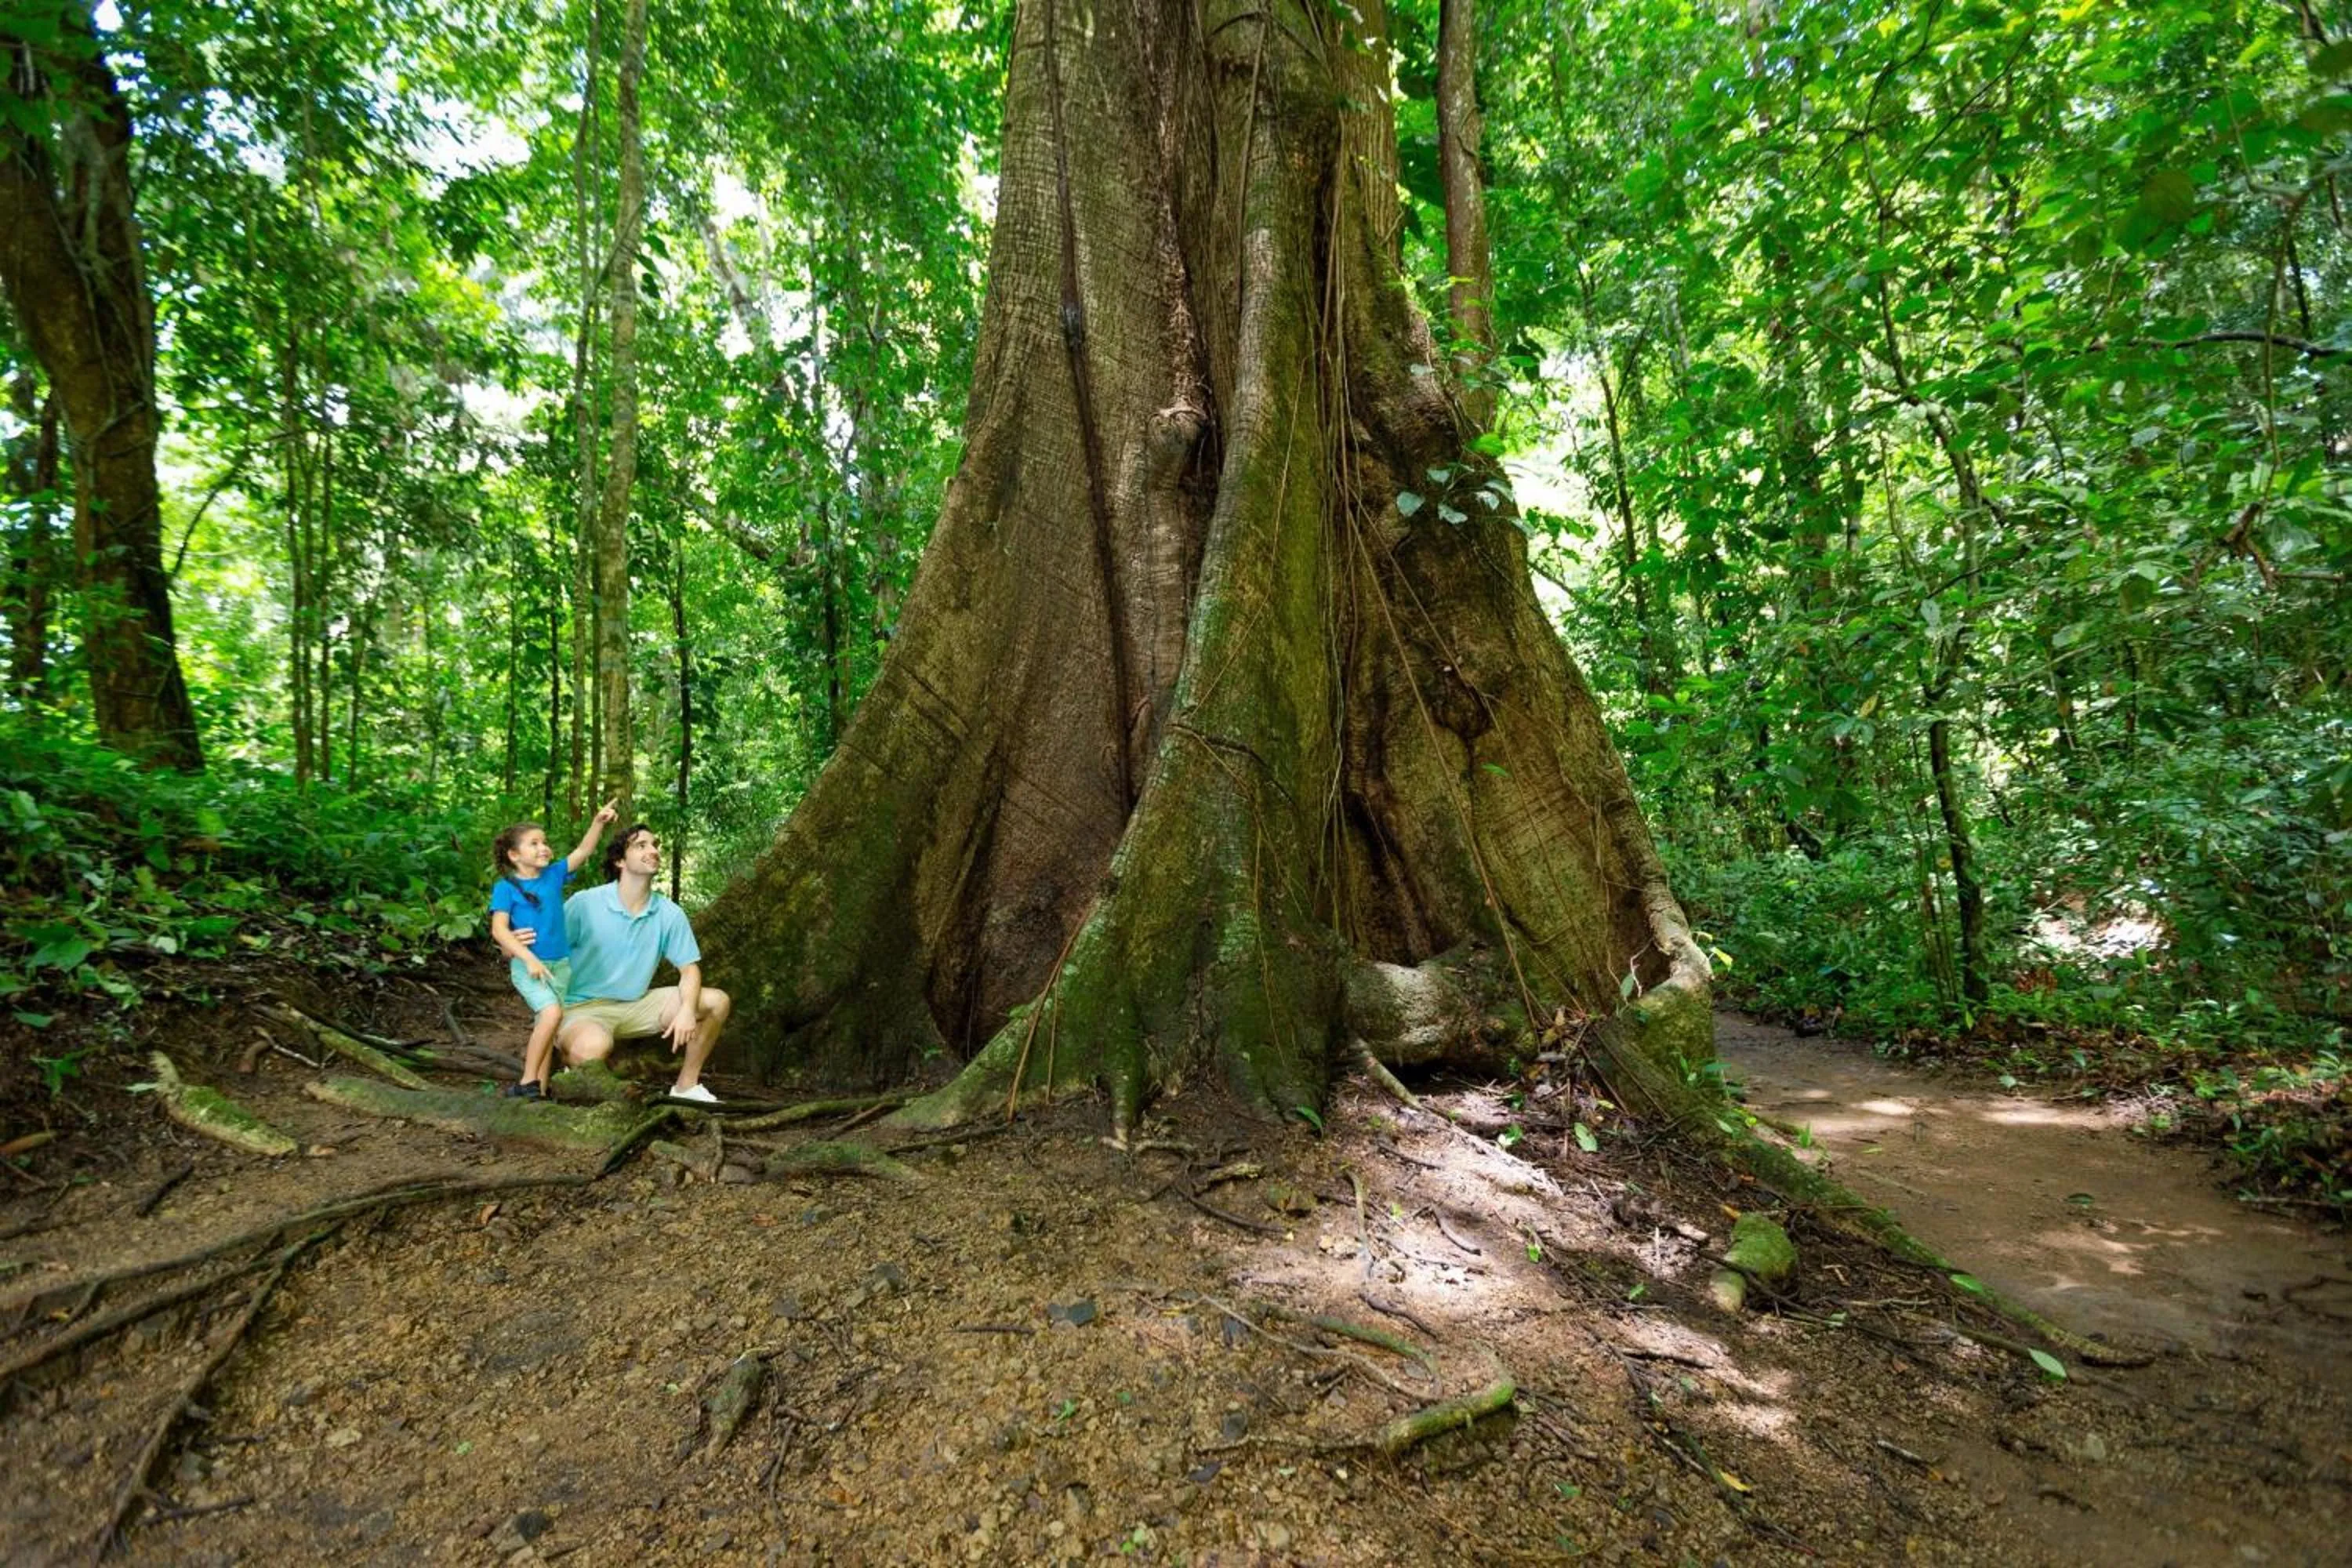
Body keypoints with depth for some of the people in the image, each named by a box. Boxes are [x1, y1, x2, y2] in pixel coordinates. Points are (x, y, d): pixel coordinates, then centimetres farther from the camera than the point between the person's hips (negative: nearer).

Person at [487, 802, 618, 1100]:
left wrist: (599, 822, -14)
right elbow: (499, 930, -14)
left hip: (561, 964, 5)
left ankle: (540, 1089, 19)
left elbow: (584, 850, 2)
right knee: (551, 1012, -25)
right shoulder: (506, 887, -7)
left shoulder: (554, 874, 6)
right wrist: (530, 958, -23)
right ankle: (528, 1082, -13)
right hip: (527, 965, -5)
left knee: (547, 1025, 10)